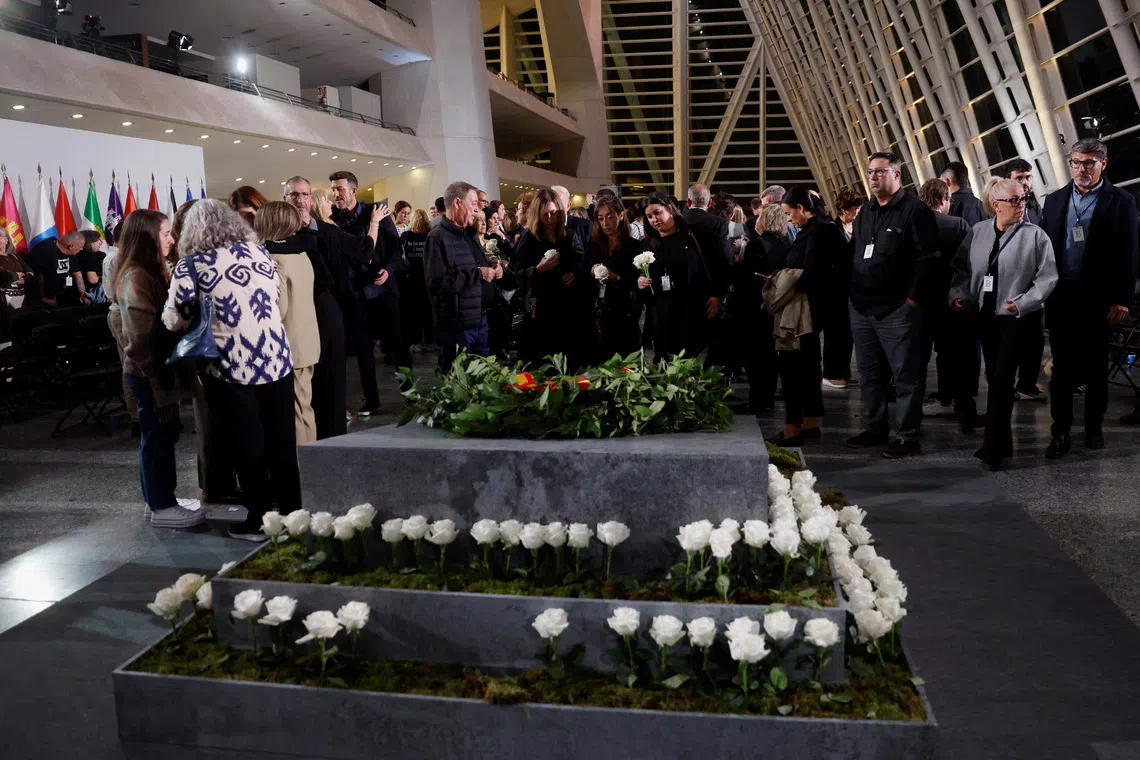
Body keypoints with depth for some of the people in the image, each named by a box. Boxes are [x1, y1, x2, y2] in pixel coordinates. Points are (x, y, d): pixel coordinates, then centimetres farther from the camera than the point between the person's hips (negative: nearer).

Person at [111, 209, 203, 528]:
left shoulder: (147, 273, 14)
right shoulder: (136, 279, -19)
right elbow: (143, 336, -22)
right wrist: (156, 378, -21)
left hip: (154, 369, 10)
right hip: (149, 372, -10)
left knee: (159, 434, 16)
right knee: (158, 435, -1)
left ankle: (159, 498, 27)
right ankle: (162, 507, 8)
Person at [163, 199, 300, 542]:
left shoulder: (191, 264, -5)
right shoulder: (260, 252, 7)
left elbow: (175, 321, -3)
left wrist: (201, 315, 17)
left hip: (231, 368, -3)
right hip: (277, 361, 4)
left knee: (247, 448, 9)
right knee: (282, 442, 13)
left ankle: (259, 520, 16)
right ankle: (292, 512, 22)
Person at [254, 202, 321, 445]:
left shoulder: (274, 259, -15)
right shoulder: (301, 253, 9)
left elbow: (278, 308, -20)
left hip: (287, 346, -8)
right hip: (306, 343, 8)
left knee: (292, 411, -2)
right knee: (302, 407, 14)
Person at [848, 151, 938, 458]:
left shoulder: (915, 211, -8)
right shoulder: (865, 213, 16)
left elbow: (927, 257, -13)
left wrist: (912, 297, -16)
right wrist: (853, 292, 14)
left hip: (897, 310, -8)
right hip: (862, 308, 8)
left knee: (905, 375, -1)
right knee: (869, 374, 15)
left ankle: (908, 436, 5)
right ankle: (875, 429, 26)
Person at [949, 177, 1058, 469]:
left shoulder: (1035, 235, -6)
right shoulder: (978, 232, 6)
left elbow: (1047, 277, -8)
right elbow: (962, 268, 13)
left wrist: (1022, 303, -18)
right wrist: (960, 294, -2)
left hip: (1016, 319, -5)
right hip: (985, 315, 5)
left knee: (1002, 380, -10)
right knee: (993, 378, 12)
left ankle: (994, 447, -3)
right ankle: (1003, 442, 25)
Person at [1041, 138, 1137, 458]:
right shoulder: (1055, 200, 8)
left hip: (1098, 299, -2)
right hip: (1061, 297, 2)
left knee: (1096, 367, 10)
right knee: (1062, 367, 5)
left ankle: (1094, 426, 22)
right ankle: (1061, 432, 10)